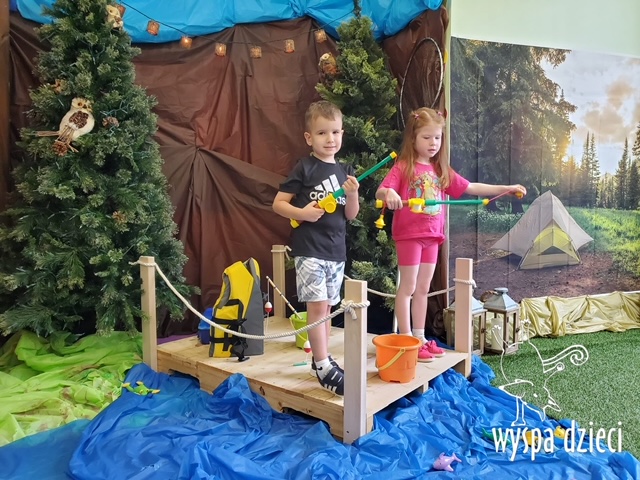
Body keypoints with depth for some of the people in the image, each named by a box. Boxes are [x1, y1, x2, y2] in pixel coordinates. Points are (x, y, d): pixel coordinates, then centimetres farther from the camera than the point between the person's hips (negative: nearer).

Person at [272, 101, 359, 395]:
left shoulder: (345, 171, 9)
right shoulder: (304, 168, -5)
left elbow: (351, 215, 9)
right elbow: (278, 203, -5)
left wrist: (353, 193, -9)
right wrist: (302, 213, -21)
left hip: (337, 250, 6)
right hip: (309, 249, -6)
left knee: (326, 307, 14)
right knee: (317, 305, -8)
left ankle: (321, 358, 28)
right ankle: (323, 368, 1)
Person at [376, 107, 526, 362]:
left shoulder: (442, 171, 11)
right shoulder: (403, 167, -8)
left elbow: (471, 188, 13)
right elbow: (380, 192, -18)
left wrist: (505, 188, 9)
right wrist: (388, 193, -41)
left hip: (432, 236, 6)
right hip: (408, 235, -6)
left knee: (423, 288, 14)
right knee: (408, 287, 1)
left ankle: (420, 338, 25)